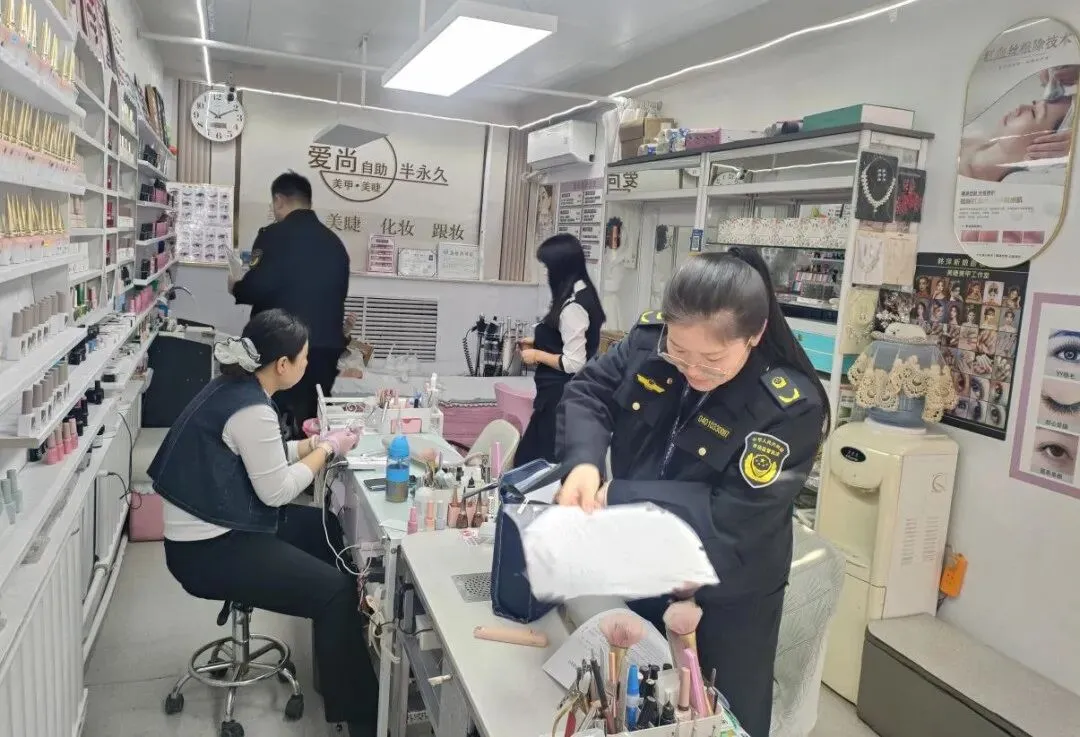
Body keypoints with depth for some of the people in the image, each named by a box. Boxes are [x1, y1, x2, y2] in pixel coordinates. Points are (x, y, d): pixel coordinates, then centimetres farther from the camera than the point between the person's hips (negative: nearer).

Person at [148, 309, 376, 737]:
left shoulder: (233, 388, 6)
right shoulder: (251, 409, -24)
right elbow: (277, 490, -19)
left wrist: (316, 443, 8)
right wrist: (328, 450, -8)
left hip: (220, 529, 10)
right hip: (207, 550, -10)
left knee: (329, 531, 16)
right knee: (335, 591, -11)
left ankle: (336, 667, 30)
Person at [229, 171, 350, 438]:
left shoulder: (274, 235, -9)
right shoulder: (334, 241, 9)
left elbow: (258, 287, -15)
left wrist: (235, 287, 5)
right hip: (327, 345, 5)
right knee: (312, 421, 14)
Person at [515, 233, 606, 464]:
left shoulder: (572, 306, -21)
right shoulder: (583, 295, 8)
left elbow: (574, 363, -23)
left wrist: (538, 355, -11)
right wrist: (539, 343, 14)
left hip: (561, 396, -10)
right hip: (565, 394, 10)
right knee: (531, 456, 17)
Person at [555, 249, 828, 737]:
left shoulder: (790, 407, -27)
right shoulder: (650, 339, -13)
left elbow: (730, 518, -28)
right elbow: (588, 391, -6)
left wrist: (616, 496, -28)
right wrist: (584, 460, -27)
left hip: (726, 603, -4)